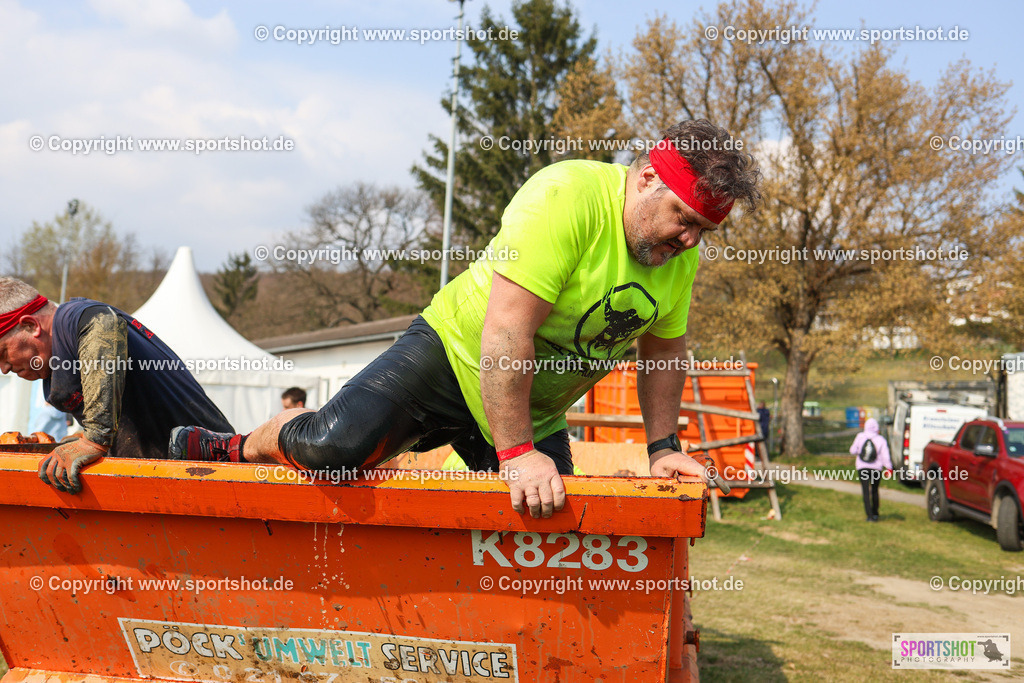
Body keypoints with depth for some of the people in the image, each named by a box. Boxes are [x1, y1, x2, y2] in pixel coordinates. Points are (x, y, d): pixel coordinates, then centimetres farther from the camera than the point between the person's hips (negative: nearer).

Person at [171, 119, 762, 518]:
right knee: (335, 444, -25)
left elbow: (665, 352, 12)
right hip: (456, 352, -7)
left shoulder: (680, 258, -3)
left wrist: (664, 445, 5)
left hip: (538, 413, 7)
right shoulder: (567, 196, -27)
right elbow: (506, 329, -32)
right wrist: (515, 453, -32)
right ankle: (240, 450, 8)